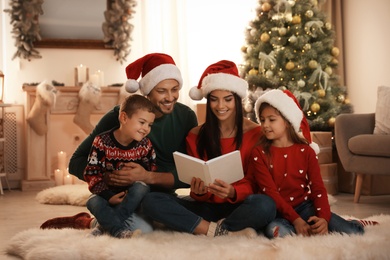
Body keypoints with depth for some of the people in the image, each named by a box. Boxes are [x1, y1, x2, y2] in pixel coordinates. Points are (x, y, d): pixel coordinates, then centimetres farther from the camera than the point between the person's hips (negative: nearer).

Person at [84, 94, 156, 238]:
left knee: (142, 187, -30)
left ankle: (106, 225, -31)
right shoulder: (102, 141, -12)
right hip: (108, 193, -1)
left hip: (132, 196, 2)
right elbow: (91, 173, -13)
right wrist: (109, 196, -22)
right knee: (93, 202, -31)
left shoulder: (145, 145, -3)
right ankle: (120, 230, -46)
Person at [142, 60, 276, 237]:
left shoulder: (255, 133, -3)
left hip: (239, 209, -3)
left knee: (265, 204, -37)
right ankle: (228, 233, -25)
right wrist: (198, 191, -20)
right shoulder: (195, 136, 4)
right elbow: (199, 196, 5)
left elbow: (254, 185, -5)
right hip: (206, 208, 3)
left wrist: (233, 192, -27)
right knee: (151, 201, -22)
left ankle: (206, 230, -20)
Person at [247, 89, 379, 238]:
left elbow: (318, 188, -2)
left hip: (304, 205, 2)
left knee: (353, 232, -20)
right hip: (278, 212, -1)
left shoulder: (305, 151, 3)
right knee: (274, 230, -39)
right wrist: (295, 220, -24)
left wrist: (324, 218, -22)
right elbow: (270, 191, -12)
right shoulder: (259, 153, -4)